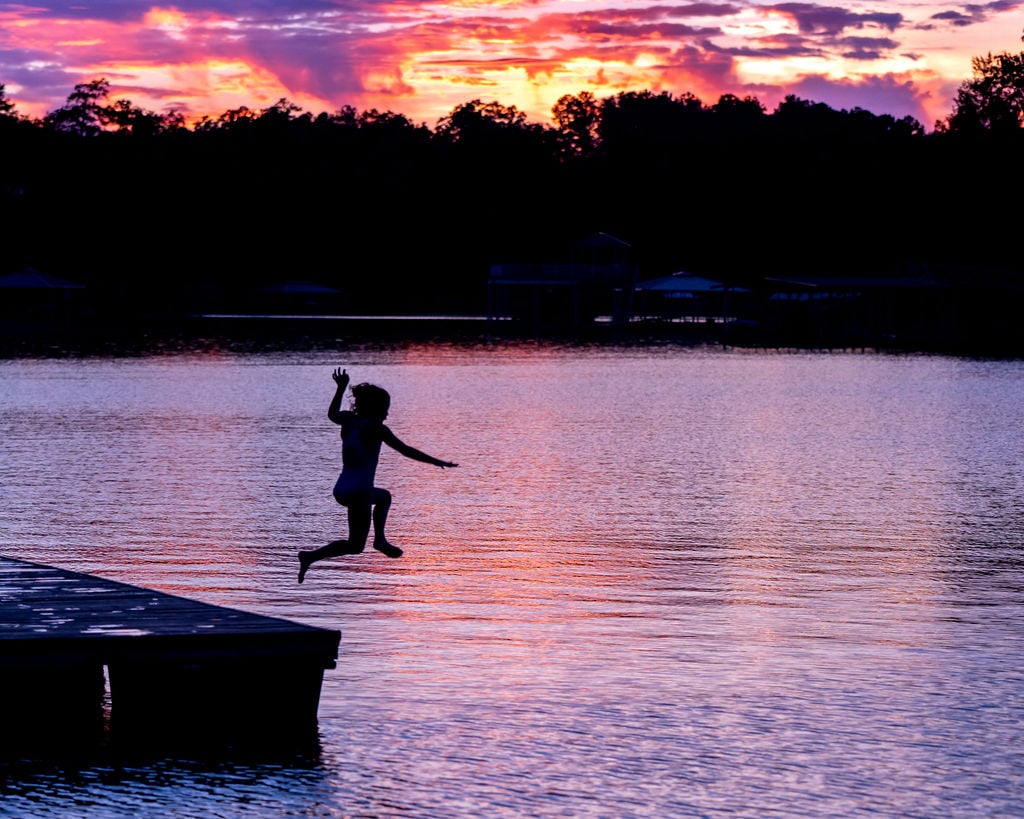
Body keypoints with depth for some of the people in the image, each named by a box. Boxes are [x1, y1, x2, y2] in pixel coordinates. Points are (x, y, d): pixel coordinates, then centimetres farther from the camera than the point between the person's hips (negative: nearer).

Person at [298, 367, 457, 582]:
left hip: (341, 489, 8)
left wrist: (341, 388, 40)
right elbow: (405, 450, -12)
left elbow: (332, 414, 32)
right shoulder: (375, 428, -9)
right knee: (354, 546, 0)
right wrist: (436, 461, -7)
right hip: (359, 492, -8)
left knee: (384, 496, 36)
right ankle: (311, 556, -17)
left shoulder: (348, 420, 8)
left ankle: (380, 539, 22)